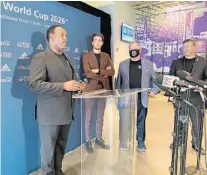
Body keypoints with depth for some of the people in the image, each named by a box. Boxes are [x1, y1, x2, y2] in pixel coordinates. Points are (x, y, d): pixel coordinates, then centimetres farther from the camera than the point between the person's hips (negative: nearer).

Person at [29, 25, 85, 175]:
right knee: (48, 149, 9)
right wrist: (64, 86, -23)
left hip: (66, 112, 7)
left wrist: (77, 86, 1)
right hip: (50, 114, -7)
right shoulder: (41, 57, -8)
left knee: (61, 148, 19)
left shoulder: (66, 60, 16)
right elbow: (35, 84, -19)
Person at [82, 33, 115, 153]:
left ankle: (99, 139, 28)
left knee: (100, 116, 13)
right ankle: (88, 141, 17)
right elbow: (88, 73, -14)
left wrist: (99, 71, -14)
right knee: (89, 117, 4)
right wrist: (103, 75, -10)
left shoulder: (106, 56, 12)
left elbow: (112, 72, -1)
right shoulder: (86, 56, 0)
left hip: (103, 89, 4)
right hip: (91, 89, -4)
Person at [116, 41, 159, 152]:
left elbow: (155, 79, 11)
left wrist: (154, 90, -4)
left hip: (141, 98, 1)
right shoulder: (123, 64, 7)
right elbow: (119, 81, 10)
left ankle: (141, 142, 28)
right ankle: (123, 143, 17)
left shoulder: (148, 64, 6)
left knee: (141, 122, 11)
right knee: (124, 121, 1)